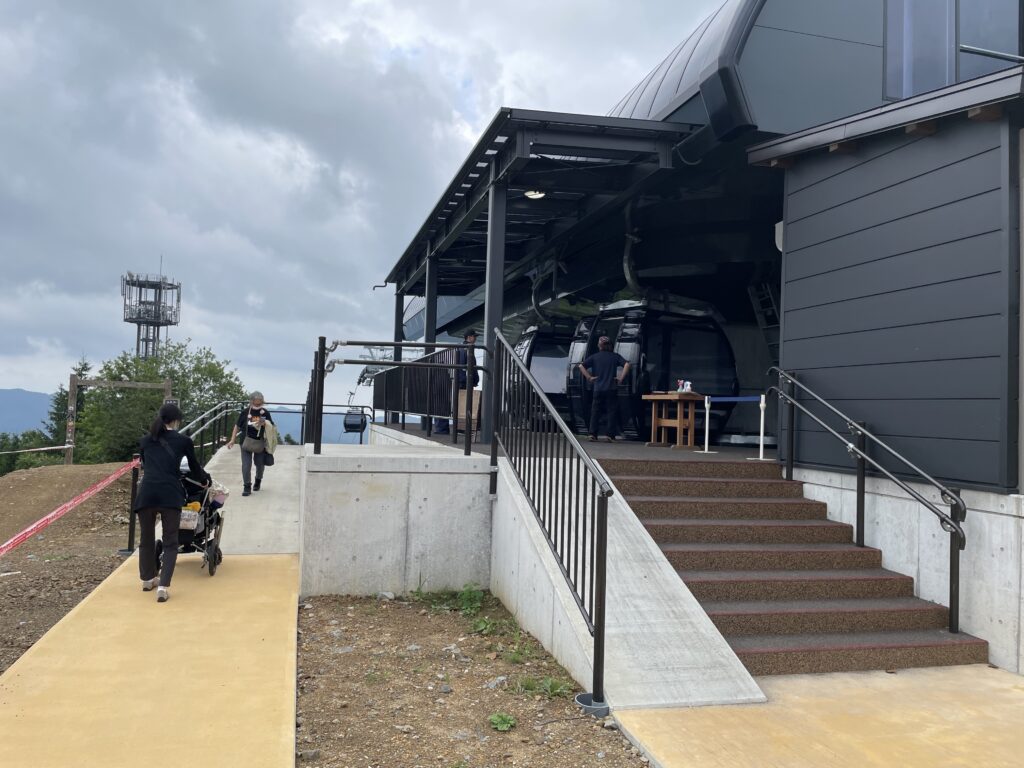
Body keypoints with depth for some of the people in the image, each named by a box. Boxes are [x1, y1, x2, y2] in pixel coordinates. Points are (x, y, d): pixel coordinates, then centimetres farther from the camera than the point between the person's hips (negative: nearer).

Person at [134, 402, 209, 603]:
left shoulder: (145, 441, 18)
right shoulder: (184, 441, 10)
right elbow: (194, 468, 22)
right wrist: (205, 480, 43)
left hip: (146, 493, 3)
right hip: (170, 494, -3)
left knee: (146, 538, 21)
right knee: (170, 542, 7)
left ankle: (147, 579, 39)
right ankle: (163, 587, -6)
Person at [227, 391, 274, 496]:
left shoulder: (265, 413, -3)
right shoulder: (245, 412, -5)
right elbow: (237, 426, 3)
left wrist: (264, 423, -16)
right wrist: (232, 440, -1)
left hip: (260, 442, 1)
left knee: (260, 464, 15)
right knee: (246, 465, -7)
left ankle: (258, 480, 42)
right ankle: (247, 486, 1)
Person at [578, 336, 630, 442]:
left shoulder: (594, 357, 6)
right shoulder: (615, 356, 4)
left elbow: (581, 366, -3)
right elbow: (627, 365, -8)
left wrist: (589, 377, -1)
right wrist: (621, 378, -5)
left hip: (598, 389, 1)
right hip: (611, 389, -1)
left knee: (595, 412, 6)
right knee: (612, 412, 4)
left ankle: (593, 434, 0)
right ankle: (611, 435, -1)